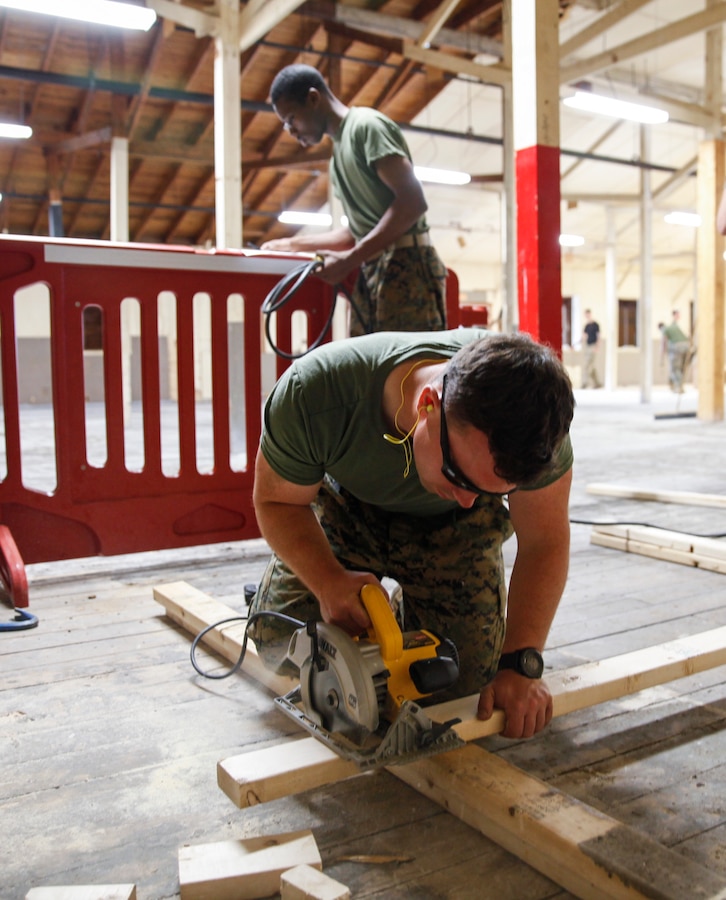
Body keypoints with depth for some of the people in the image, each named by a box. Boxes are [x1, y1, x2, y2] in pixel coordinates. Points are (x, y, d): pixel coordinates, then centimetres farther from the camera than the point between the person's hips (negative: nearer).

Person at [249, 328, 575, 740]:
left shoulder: (531, 416, -37)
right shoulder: (313, 395, -39)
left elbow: (544, 541, -23)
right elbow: (277, 500, -20)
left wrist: (520, 665, -29)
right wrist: (328, 581, -37)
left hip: (453, 528, 0)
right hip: (348, 511, 0)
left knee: (468, 675, -8)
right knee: (279, 644, -6)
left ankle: (412, 612, 24)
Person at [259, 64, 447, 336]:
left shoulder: (366, 125, -4)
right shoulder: (340, 149, 23)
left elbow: (412, 202, -16)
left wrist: (350, 259, -17)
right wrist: (293, 244, 24)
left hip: (405, 267, -9)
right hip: (372, 273, 9)